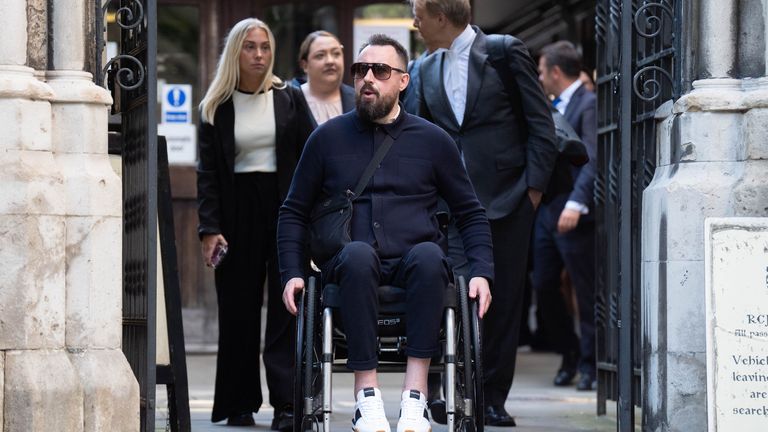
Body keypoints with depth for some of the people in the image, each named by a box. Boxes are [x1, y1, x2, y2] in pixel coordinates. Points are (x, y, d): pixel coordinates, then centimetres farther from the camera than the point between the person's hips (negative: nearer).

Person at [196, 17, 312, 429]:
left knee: (286, 307, -7)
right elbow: (207, 172, 2)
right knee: (237, 309, 3)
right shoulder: (217, 107, 6)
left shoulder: (289, 99, 7)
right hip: (237, 209, 1)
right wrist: (209, 227, -8)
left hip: (285, 209, 0)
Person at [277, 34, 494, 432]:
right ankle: (367, 397, -39)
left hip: (414, 265, 0)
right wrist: (292, 273, 3)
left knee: (429, 255, -36)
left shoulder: (432, 140, 14)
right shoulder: (328, 138, 15)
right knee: (358, 253, -36)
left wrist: (481, 273, 2)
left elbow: (471, 214, 18)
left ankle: (414, 397, -40)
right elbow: (293, 212, 18)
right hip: (351, 267, 0)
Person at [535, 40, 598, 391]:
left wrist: (576, 203, -29)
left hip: (575, 215, -9)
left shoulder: (589, 105, -10)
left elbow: (593, 159, -20)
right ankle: (569, 354, 23)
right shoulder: (552, 107, 17)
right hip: (547, 211, 9)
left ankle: (589, 364, 5)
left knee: (586, 292, -2)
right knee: (544, 286, 10)